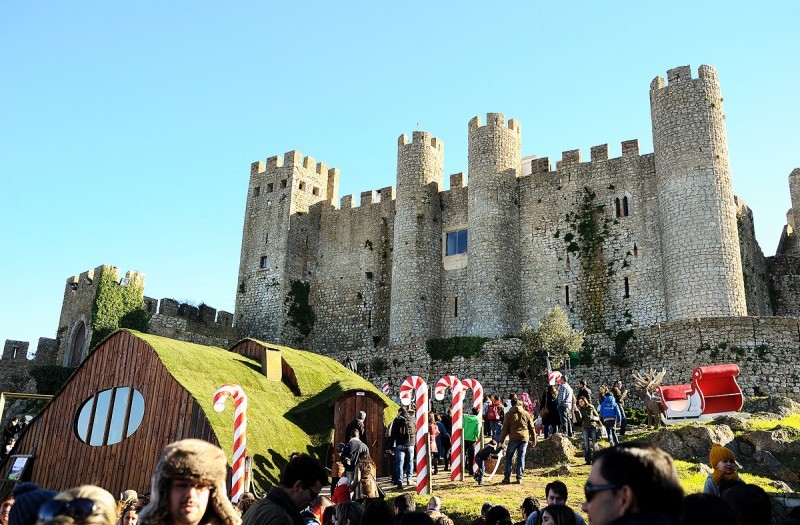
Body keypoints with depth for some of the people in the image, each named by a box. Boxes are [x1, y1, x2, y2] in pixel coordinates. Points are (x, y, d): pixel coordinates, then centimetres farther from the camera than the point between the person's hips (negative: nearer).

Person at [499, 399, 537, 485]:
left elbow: (505, 429, 0)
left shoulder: (509, 414, 2)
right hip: (525, 438, 2)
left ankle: (507, 478, 5)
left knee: (509, 457, 8)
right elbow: (531, 428, 13)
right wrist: (533, 440, 20)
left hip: (514, 438, -2)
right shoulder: (526, 414, 11)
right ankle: (519, 477, 5)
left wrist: (501, 441, 3)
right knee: (521, 457, 9)